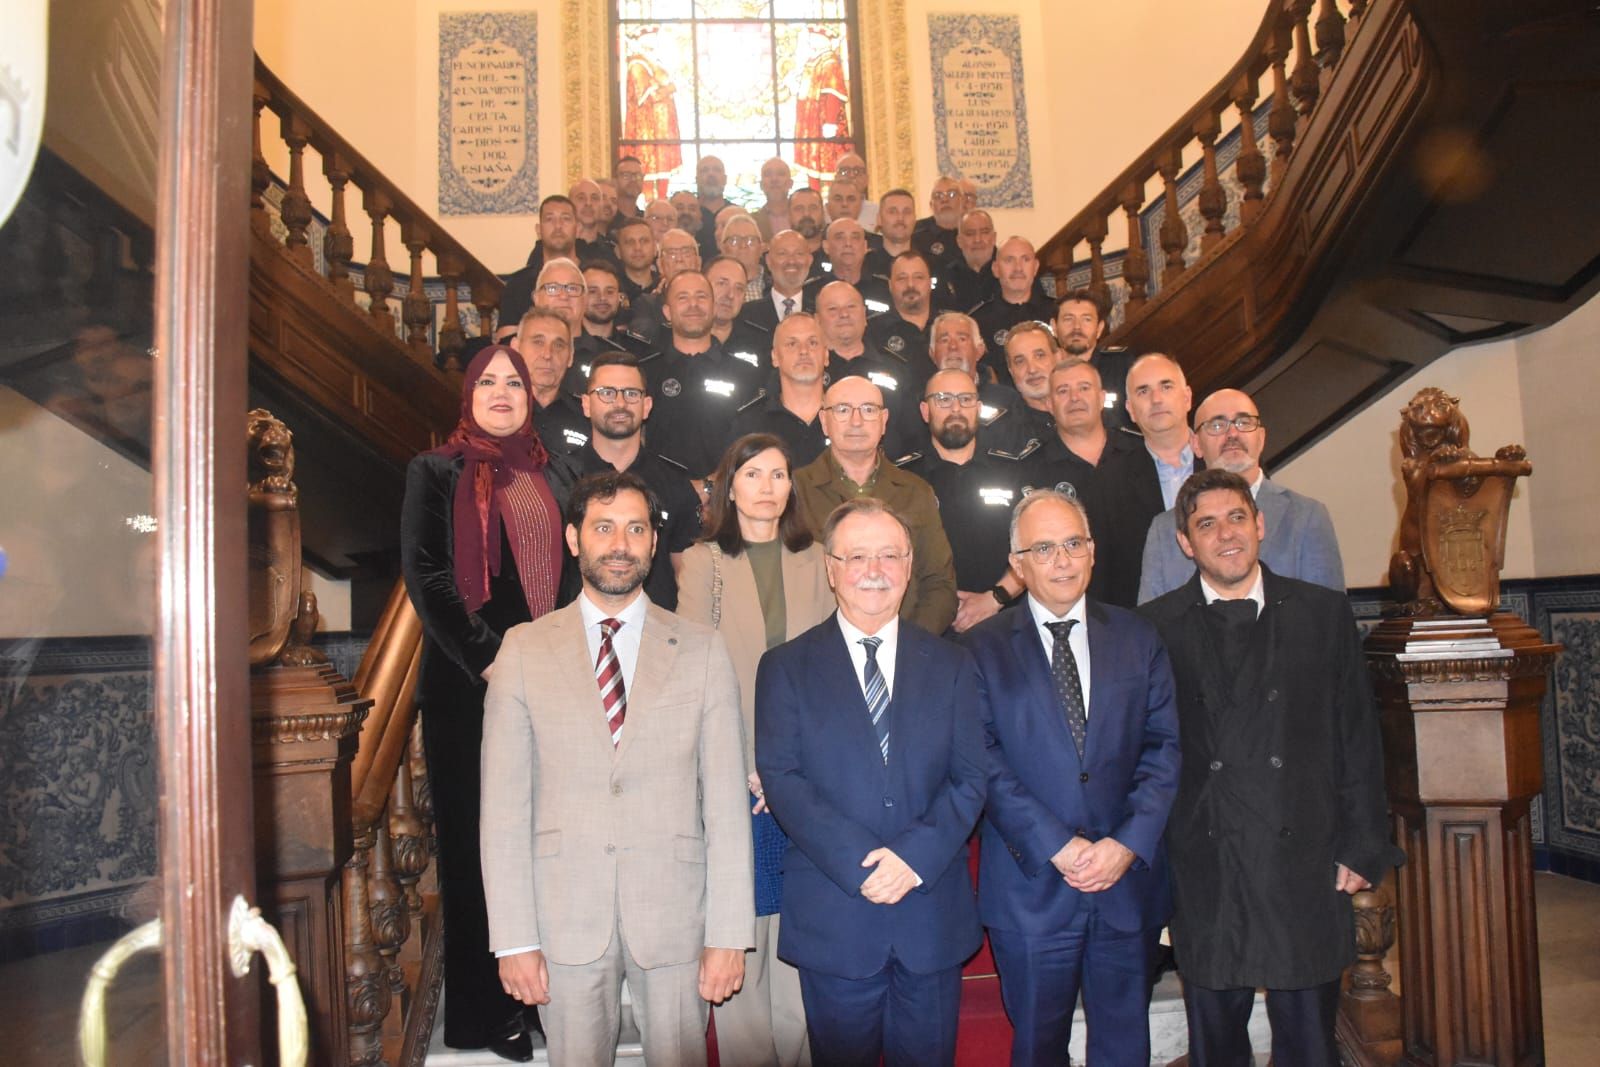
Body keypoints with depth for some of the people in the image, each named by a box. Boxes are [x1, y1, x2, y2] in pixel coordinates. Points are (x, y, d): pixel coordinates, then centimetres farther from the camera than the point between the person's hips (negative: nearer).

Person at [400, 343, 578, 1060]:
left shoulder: (553, 475, 15)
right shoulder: (437, 472, 4)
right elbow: (425, 575, -5)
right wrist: (487, 659, -13)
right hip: (466, 684, -3)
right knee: (474, 839, 2)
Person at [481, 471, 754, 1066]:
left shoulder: (701, 651, 1)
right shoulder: (524, 650, 1)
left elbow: (726, 801, -1)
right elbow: (504, 806, -1)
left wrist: (729, 934, -5)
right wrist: (513, 938, -5)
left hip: (675, 913, 0)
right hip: (566, 918, 0)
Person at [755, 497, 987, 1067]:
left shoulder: (951, 665, 7)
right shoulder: (786, 667, 1)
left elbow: (970, 777, 0)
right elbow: (781, 779, -8)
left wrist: (915, 855, -15)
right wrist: (860, 864, -18)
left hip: (933, 911, 2)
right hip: (833, 918, -1)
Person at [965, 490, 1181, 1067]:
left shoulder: (1138, 639, 7)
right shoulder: (985, 648, -2)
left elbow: (1164, 746, 1)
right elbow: (986, 763, -9)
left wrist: (1129, 843, -11)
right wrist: (1057, 846, -16)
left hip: (1129, 880, 2)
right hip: (1031, 885, -2)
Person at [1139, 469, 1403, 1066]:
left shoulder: (1325, 614, 6)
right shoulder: (1155, 628, 0)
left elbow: (1358, 736, 6)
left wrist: (1363, 847, 2)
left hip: (1305, 868, 1)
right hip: (1203, 875, -1)